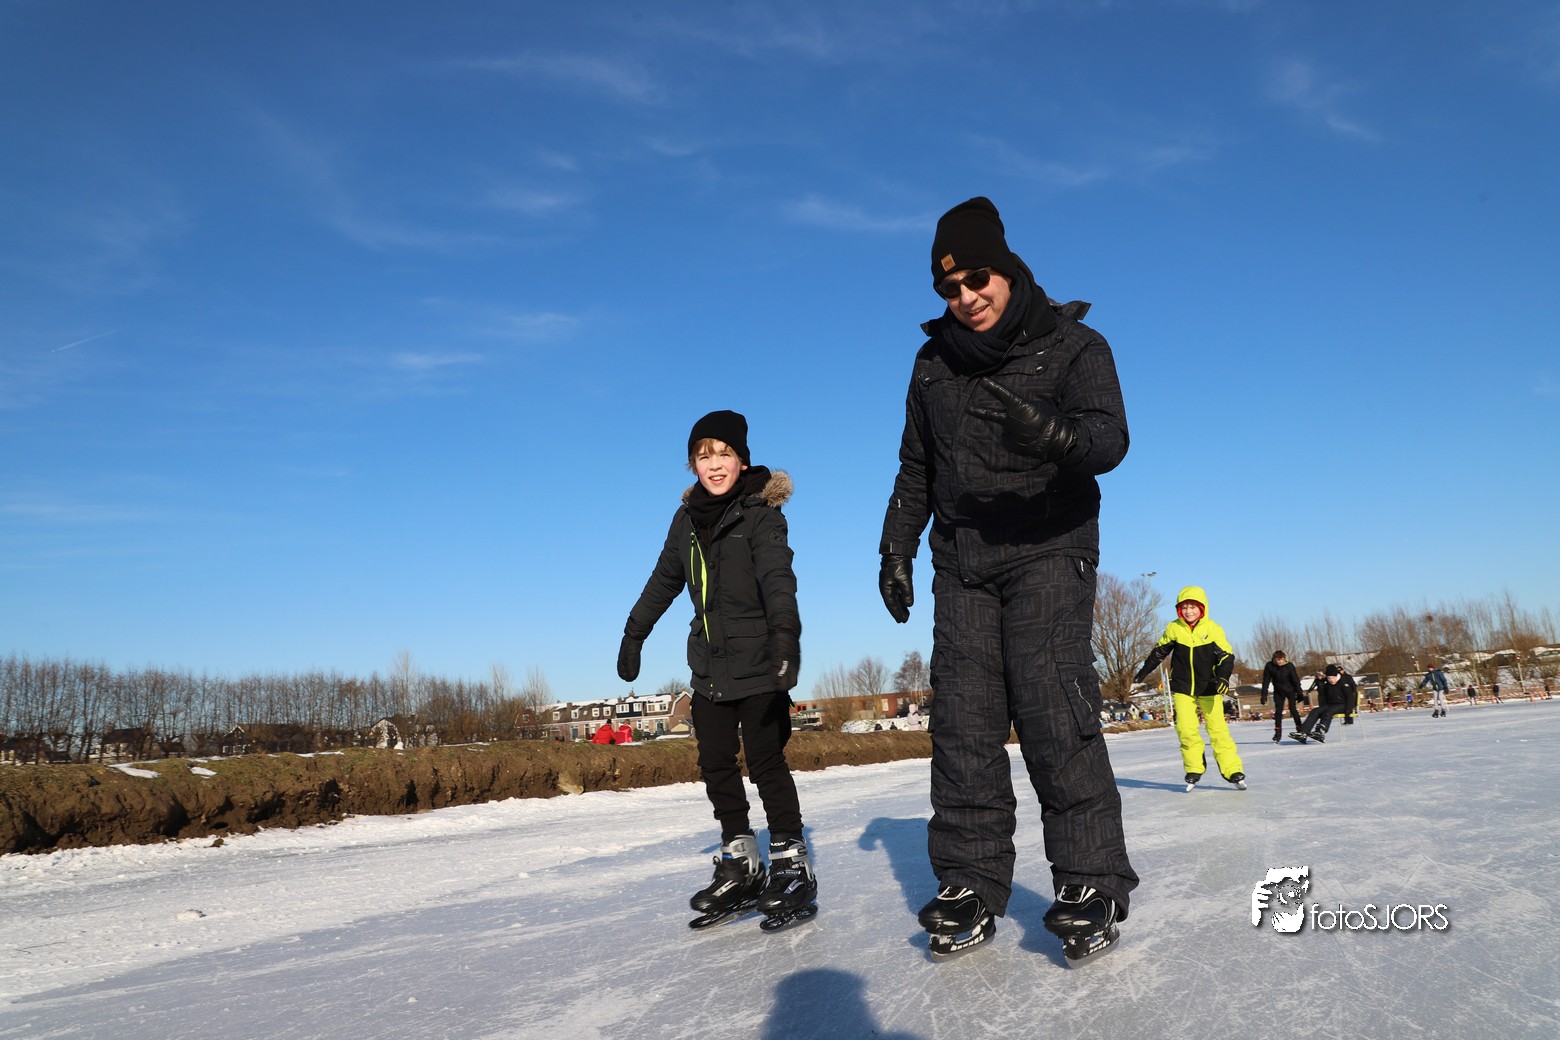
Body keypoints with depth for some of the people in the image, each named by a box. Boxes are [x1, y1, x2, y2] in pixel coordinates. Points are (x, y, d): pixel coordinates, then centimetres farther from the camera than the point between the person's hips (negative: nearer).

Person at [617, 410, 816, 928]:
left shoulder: (761, 514, -10)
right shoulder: (688, 519, 9)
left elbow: (778, 577, -24)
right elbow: (664, 580, 20)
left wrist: (785, 633, -40)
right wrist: (634, 633, 24)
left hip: (758, 663, -6)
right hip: (710, 665, 7)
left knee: (766, 763, -4)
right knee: (715, 764, 8)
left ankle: (792, 865, 8)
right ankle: (739, 863, 20)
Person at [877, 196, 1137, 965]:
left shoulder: (1073, 346, -2)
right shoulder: (936, 362, 12)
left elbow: (1110, 437, -18)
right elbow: (916, 467, 19)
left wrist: (1052, 431, -40)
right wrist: (896, 549, 13)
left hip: (1048, 553, -4)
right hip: (962, 563, 4)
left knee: (1053, 710, -15)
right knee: (963, 720, -1)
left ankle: (1090, 883, -4)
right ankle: (971, 886, 5)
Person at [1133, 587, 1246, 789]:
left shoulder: (1213, 629, -7)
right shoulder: (1173, 628, -3)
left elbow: (1226, 655, -4)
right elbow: (1159, 651, 11)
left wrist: (1223, 677, -19)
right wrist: (1144, 670, 18)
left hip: (1209, 688, -1)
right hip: (1182, 688, 1)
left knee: (1218, 729, -2)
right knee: (1186, 729, -4)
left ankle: (1232, 770, 5)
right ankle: (1194, 769, 11)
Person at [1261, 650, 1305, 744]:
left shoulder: (1289, 666, -20)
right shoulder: (1269, 666, -16)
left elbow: (1296, 680, -11)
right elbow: (1266, 681, -9)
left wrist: (1299, 693, -9)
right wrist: (1264, 695, -10)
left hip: (1290, 690, -2)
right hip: (1278, 692, 2)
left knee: (1293, 710, -9)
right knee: (1278, 711, -4)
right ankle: (1278, 733, 3)